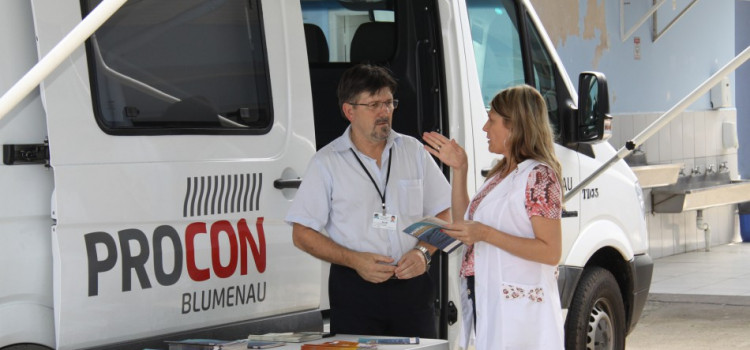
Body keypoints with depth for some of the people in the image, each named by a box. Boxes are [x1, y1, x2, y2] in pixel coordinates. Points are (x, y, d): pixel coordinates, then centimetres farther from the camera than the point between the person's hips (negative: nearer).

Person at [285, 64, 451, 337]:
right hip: (354, 290, -2)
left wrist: (423, 252, -6)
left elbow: (443, 214, 13)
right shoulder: (326, 163, 1)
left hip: (412, 283, 2)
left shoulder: (414, 151, 10)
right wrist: (355, 260, -13)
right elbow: (302, 234, -1)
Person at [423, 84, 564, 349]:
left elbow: (551, 252, -17)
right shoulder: (501, 174, 17)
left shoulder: (538, 175, -12)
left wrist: (486, 234, -22)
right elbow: (463, 223, 18)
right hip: (487, 303, 9)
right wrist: (459, 169, 14)